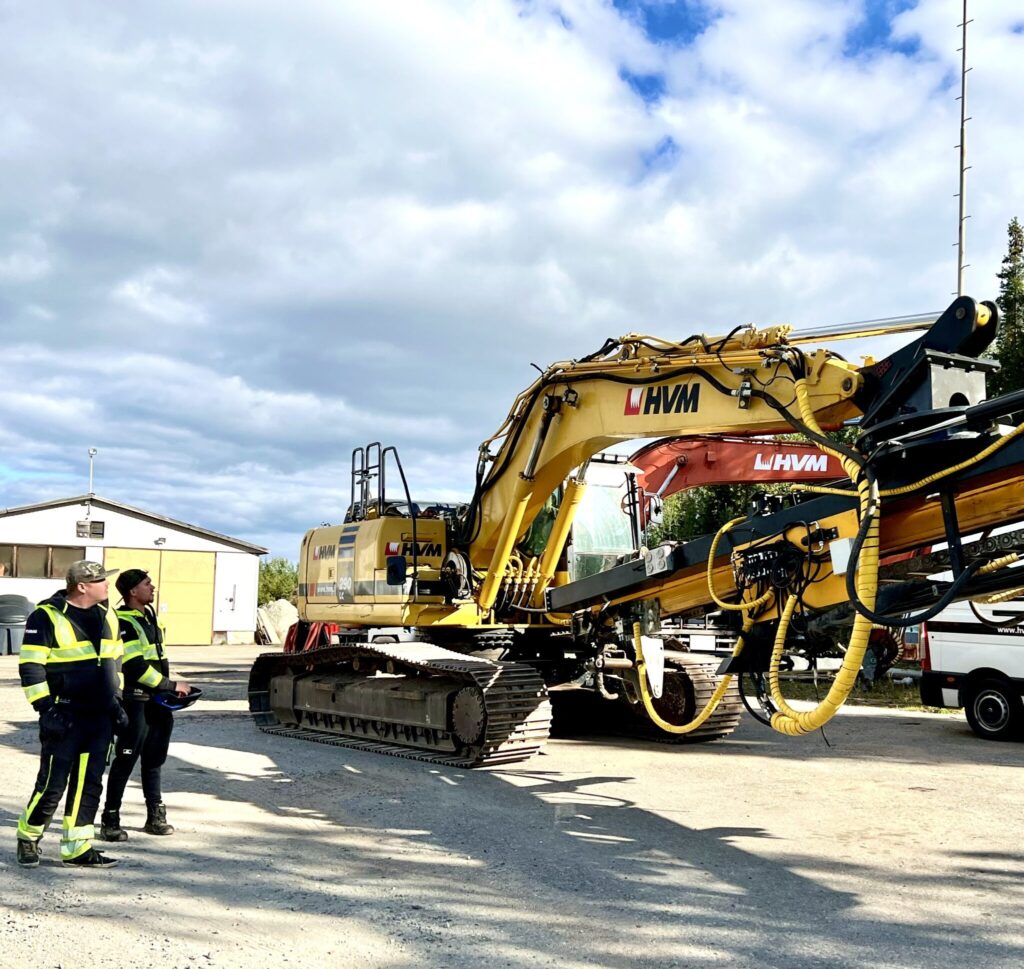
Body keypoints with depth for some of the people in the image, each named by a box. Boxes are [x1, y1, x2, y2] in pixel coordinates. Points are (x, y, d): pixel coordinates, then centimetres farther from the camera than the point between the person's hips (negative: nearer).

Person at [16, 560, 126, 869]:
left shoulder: (107, 616, 11)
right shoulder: (47, 617, -11)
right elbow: (30, 667, -12)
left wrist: (116, 701, 16)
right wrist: (46, 708, -15)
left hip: (100, 716, 6)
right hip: (65, 716, -6)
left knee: (89, 784, 7)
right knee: (52, 784, 0)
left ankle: (77, 848, 15)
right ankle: (28, 838, 21)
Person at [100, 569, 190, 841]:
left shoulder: (149, 615, 14)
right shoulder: (123, 623, -15)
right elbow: (137, 667, -21)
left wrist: (170, 689, 17)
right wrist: (171, 686, -15)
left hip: (156, 699, 9)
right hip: (134, 701, -9)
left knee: (153, 758, 14)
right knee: (126, 760, -4)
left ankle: (155, 816, 22)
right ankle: (110, 820, 6)